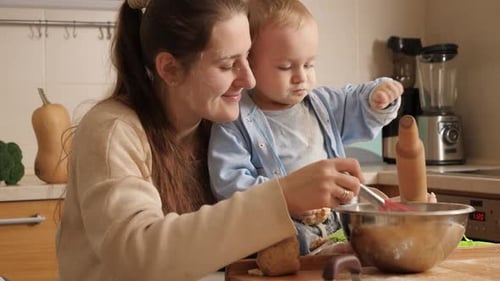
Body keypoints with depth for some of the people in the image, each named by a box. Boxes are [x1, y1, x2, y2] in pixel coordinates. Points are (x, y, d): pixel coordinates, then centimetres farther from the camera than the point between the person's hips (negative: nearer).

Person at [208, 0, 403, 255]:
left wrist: (377, 96, 9)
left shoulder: (321, 104, 16)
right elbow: (229, 183, -12)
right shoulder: (236, 123, -5)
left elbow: (356, 104, 33)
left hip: (340, 224, 5)